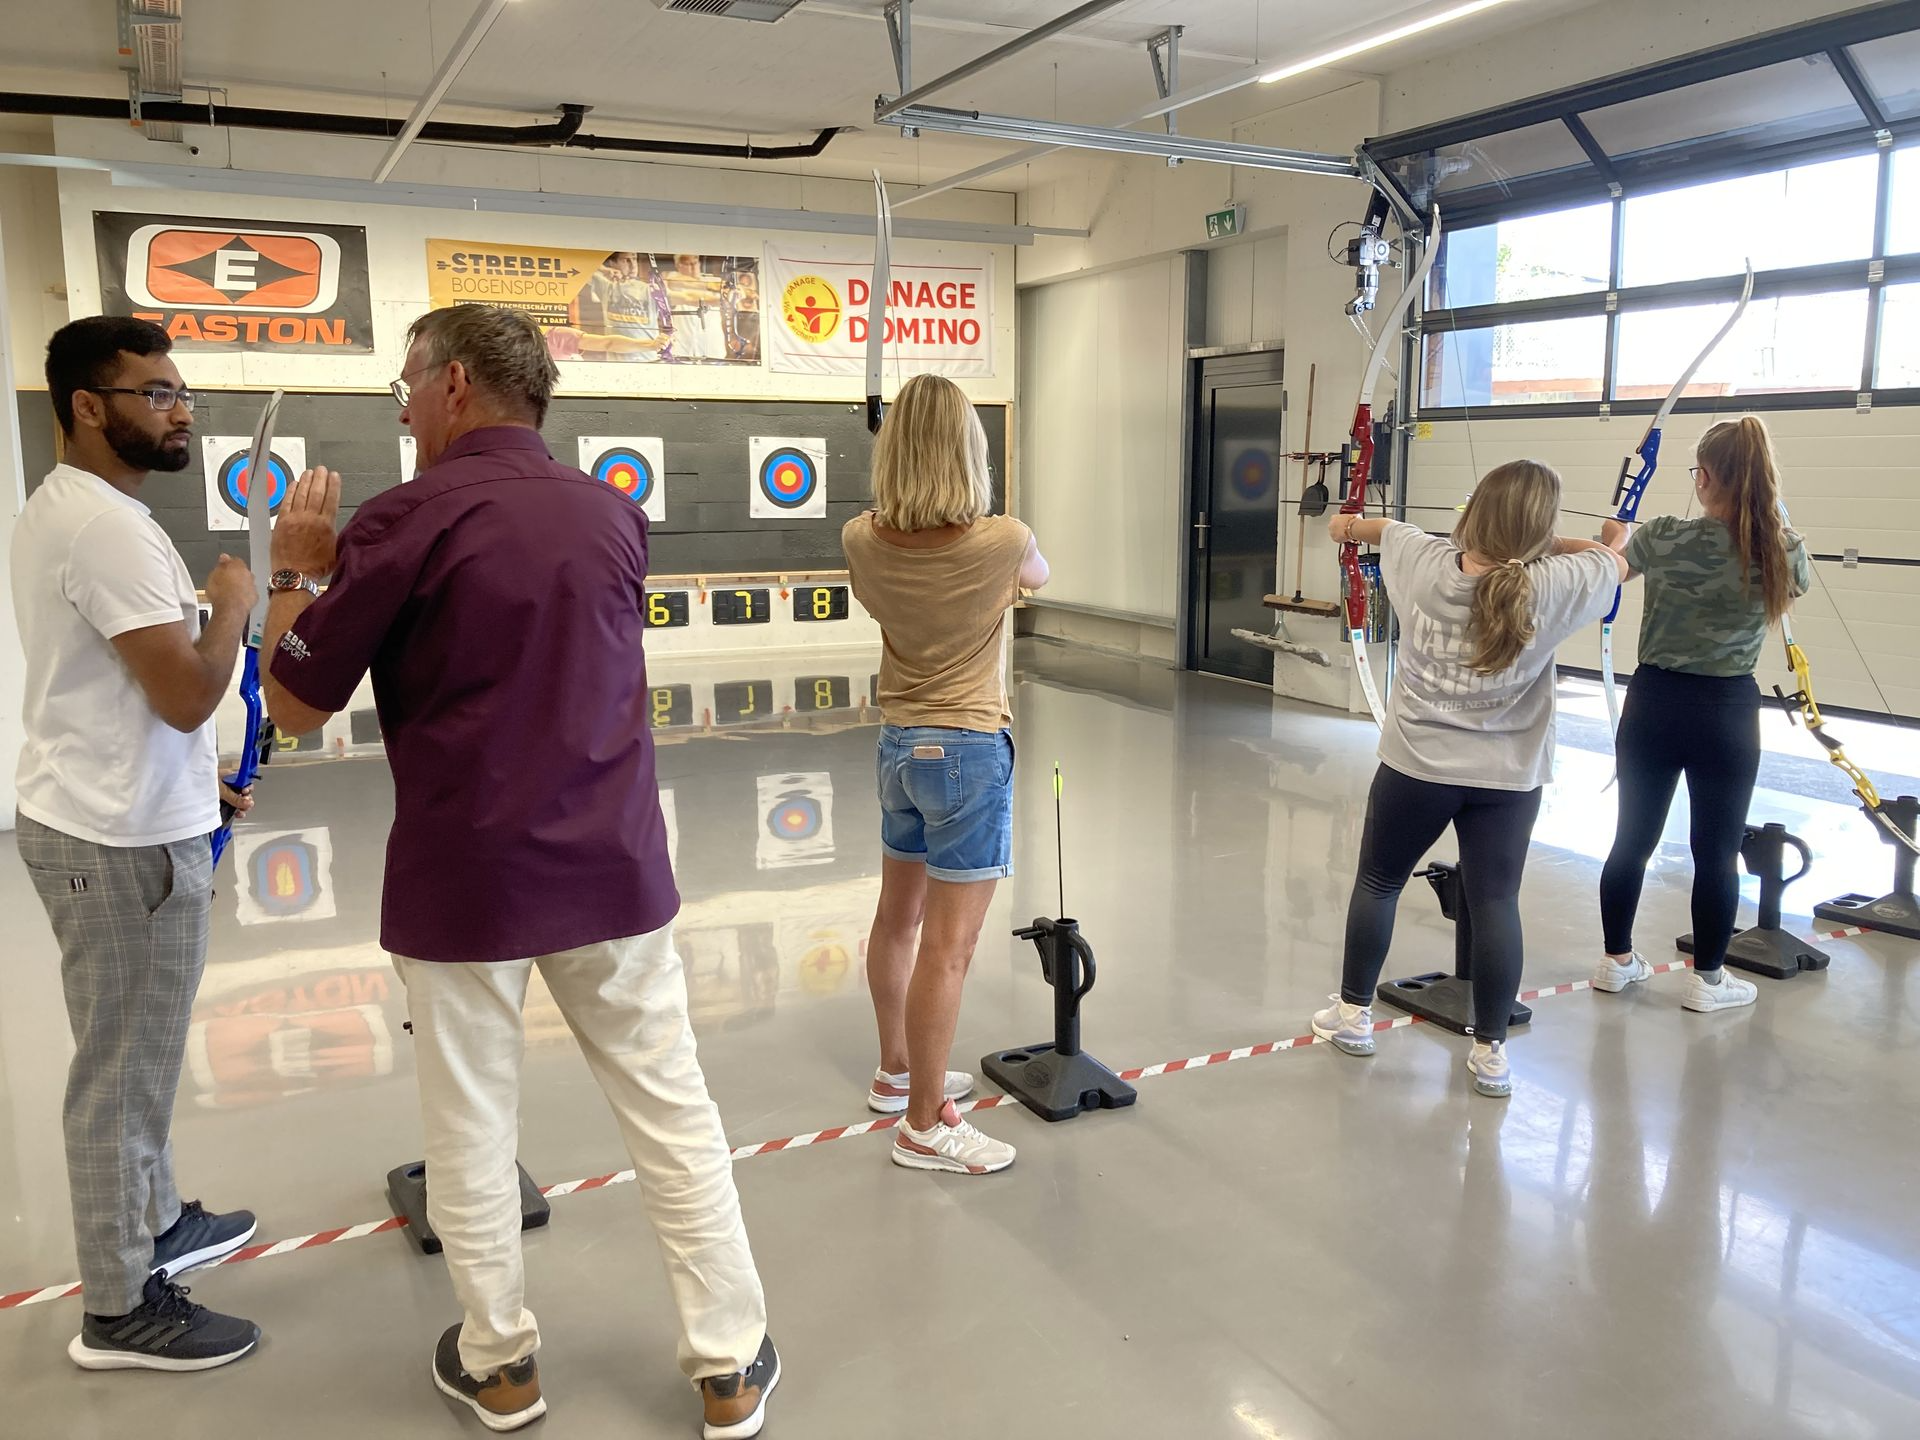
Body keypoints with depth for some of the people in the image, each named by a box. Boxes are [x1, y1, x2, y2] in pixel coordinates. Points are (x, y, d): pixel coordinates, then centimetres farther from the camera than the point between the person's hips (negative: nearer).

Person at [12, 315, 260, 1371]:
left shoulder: (58, 512, 12)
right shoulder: (107, 525, -21)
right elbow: (189, 695, -26)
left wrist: (189, 776, 22)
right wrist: (232, 604, -9)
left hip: (92, 816, 10)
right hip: (124, 840, -10)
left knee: (129, 1058, 22)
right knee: (125, 1071, 1)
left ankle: (153, 1223, 38)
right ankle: (120, 1309, 14)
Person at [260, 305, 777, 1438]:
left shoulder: (406, 523, -12)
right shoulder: (614, 515, 5)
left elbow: (297, 706, -4)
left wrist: (297, 571, 11)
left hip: (461, 884, -3)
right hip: (614, 870, 4)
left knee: (471, 1128, 15)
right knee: (674, 1112, 11)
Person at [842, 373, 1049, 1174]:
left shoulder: (862, 542, -6)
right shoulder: (1000, 540, -17)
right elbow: (1038, 577, 7)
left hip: (898, 745, 6)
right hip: (970, 750, -6)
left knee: (898, 917, 20)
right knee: (948, 944, 0)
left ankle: (898, 1075, 38)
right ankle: (925, 1124, 9)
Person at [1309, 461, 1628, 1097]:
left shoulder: (1424, 563, -12)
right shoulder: (1554, 588, -17)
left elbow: (1383, 528, 13)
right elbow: (1614, 561, 4)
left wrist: (1350, 524, 34)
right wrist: (1541, 543, 14)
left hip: (1416, 764, 1)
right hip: (1508, 775, -1)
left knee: (1378, 881, 17)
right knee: (1495, 904, 5)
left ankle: (1353, 1012, 28)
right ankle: (1490, 1051, 11)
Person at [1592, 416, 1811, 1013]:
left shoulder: (1670, 538, -11)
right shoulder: (1786, 551, -6)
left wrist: (1618, 534, 32)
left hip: (1654, 703, 0)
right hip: (1728, 712, 0)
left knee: (1632, 838, 12)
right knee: (1717, 851, 10)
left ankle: (1616, 960, 25)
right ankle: (1708, 978, 21)